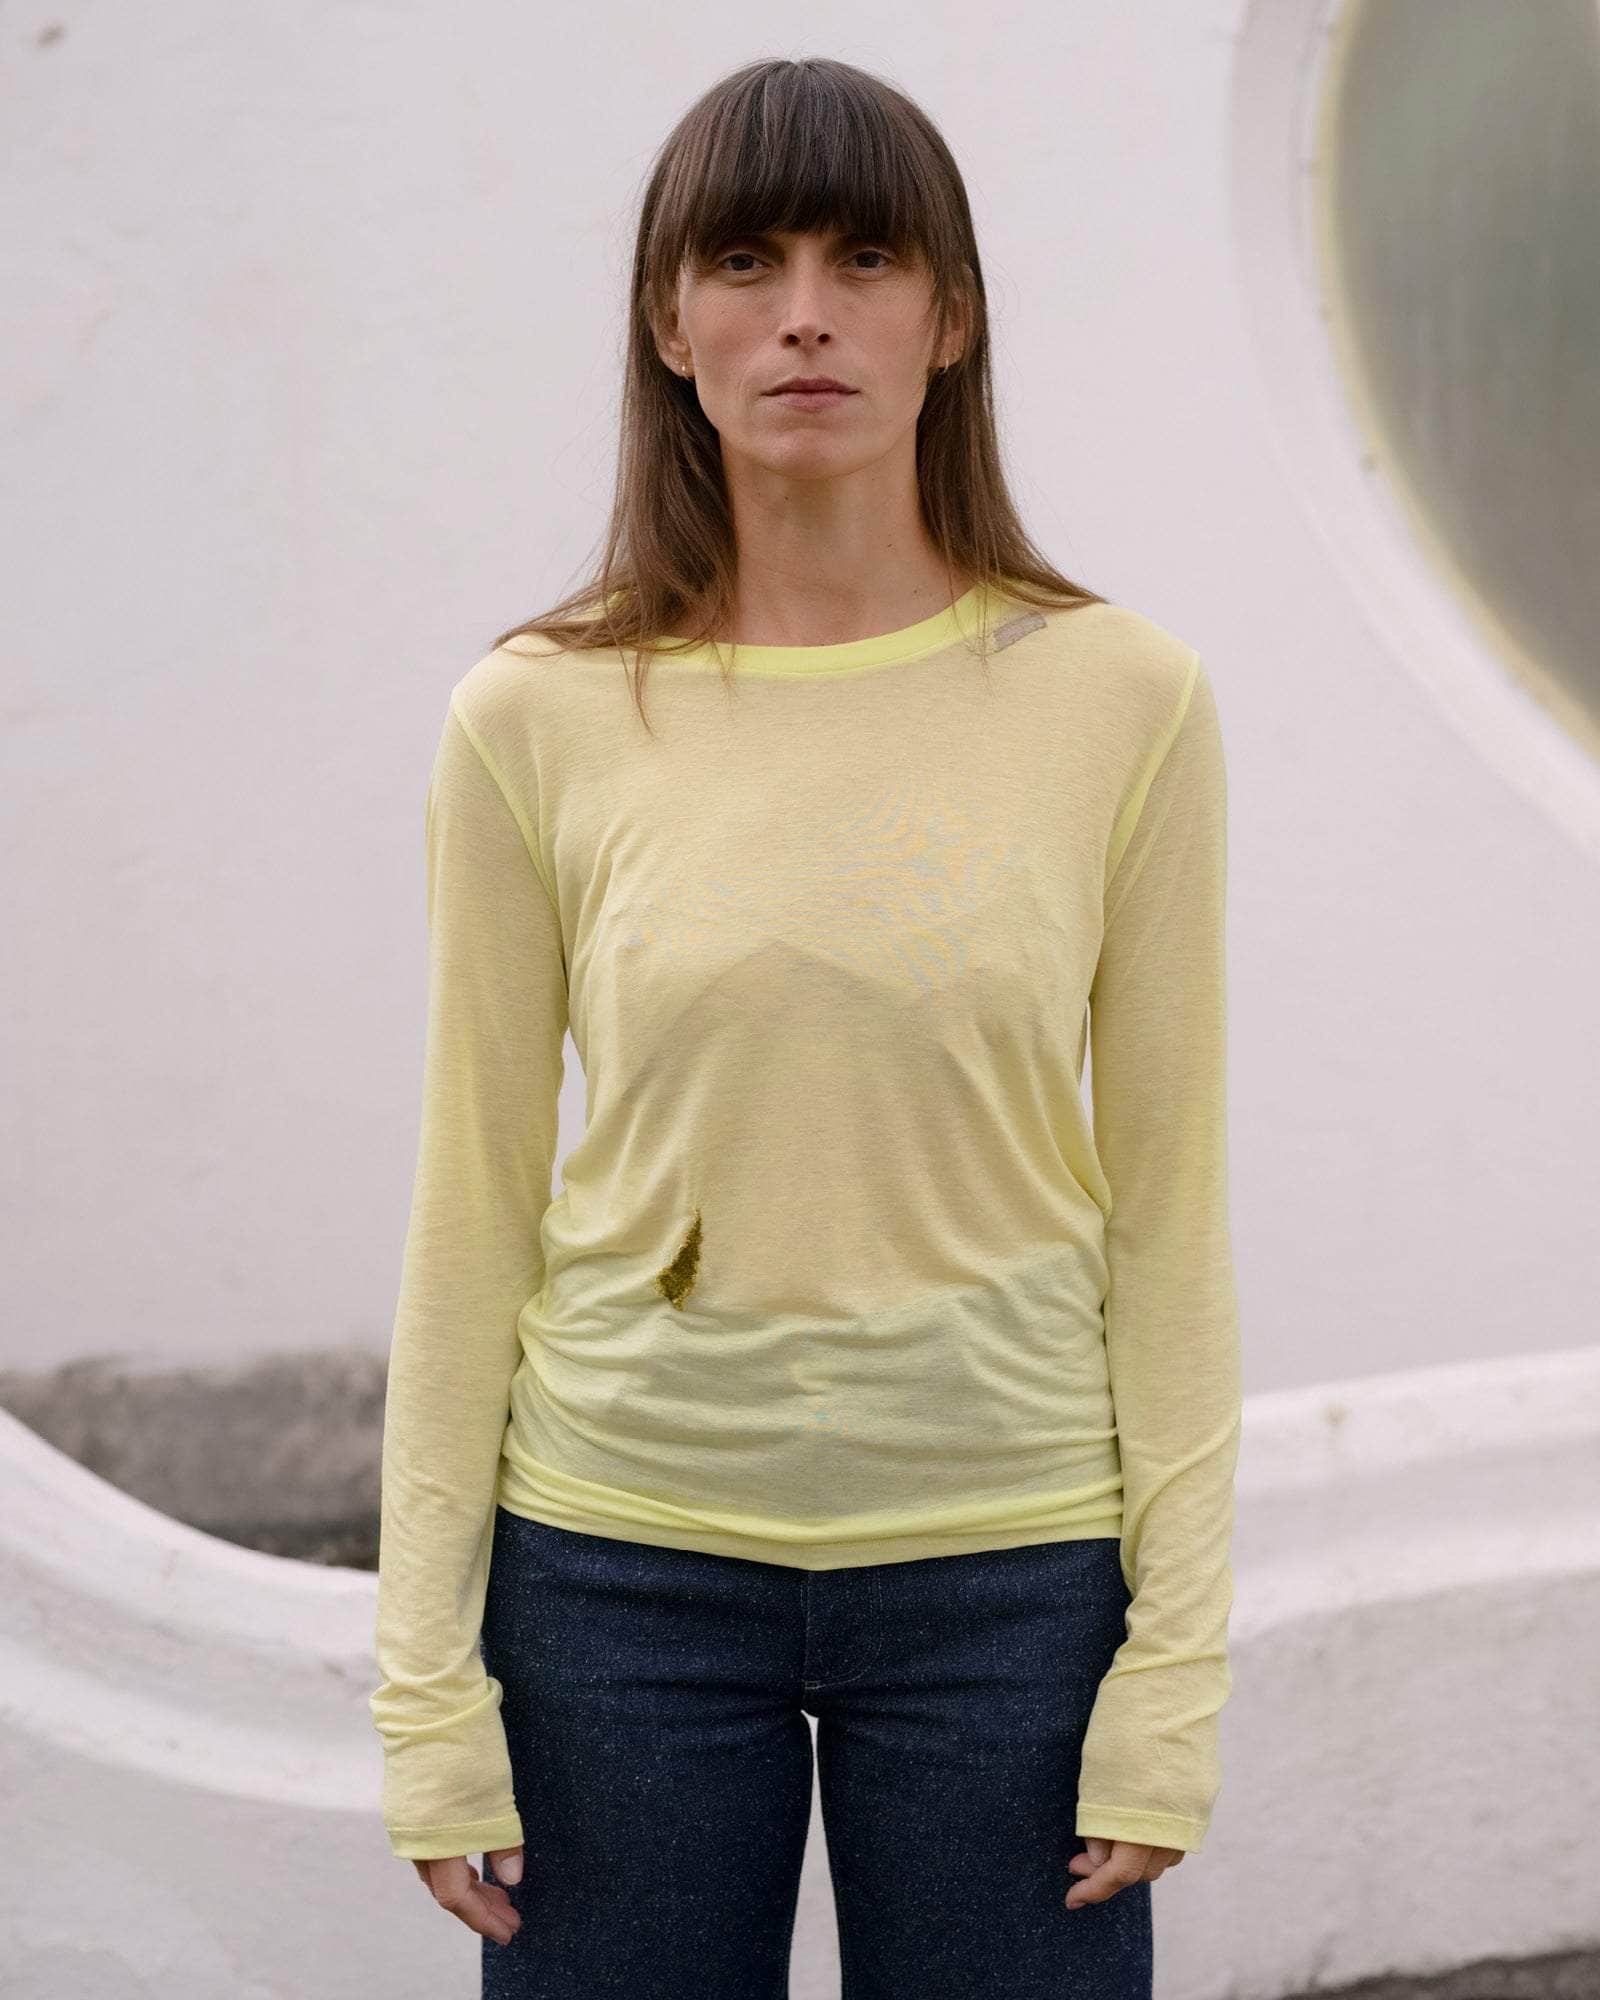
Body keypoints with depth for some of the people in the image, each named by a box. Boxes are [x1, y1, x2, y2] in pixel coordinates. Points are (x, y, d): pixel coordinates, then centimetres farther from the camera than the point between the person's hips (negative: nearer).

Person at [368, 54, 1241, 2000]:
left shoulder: (1122, 701, -3)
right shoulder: (537, 721, -3)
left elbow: (1165, 1202, 0)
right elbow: (472, 1214, 1)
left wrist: (1176, 1655, -3)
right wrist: (429, 1682, 0)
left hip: (1005, 1571, 0)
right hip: (623, 1564, 0)